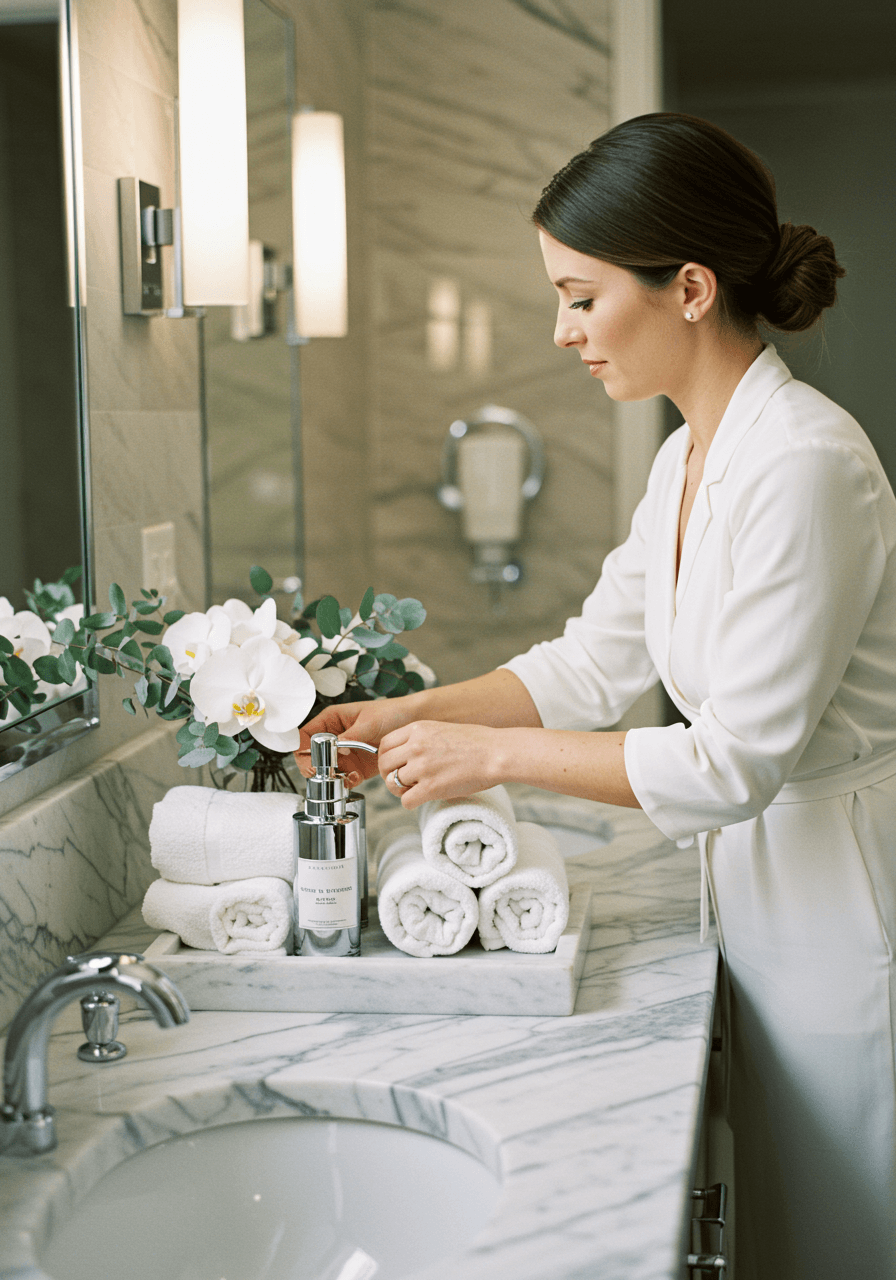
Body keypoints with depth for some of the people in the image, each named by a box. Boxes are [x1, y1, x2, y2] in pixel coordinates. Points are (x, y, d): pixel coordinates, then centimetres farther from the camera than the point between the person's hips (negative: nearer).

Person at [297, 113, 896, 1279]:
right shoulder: (689, 458, 6)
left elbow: (735, 764, -25)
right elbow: (594, 662, 11)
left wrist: (491, 755, -18)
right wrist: (412, 716, 1)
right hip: (764, 877, 9)